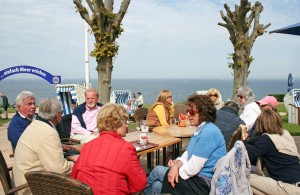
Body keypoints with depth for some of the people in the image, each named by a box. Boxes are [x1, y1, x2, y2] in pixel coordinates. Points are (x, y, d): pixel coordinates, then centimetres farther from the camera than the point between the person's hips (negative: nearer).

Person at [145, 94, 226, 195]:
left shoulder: (208, 132, -23)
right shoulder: (201, 129, 11)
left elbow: (193, 169, -24)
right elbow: (187, 155, 9)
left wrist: (175, 167, -5)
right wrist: (176, 166, -11)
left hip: (202, 184, -9)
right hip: (199, 178, 9)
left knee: (157, 171, 4)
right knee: (157, 186, 7)